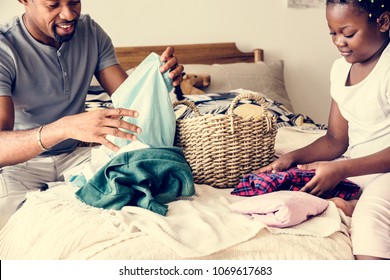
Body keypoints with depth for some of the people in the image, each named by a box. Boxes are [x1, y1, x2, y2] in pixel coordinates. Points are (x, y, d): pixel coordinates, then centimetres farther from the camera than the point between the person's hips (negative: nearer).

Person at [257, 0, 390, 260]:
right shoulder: (341, 67, 8)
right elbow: (336, 140, 11)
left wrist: (341, 170, -24)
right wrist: (292, 157, -5)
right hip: (357, 168, 9)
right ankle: (347, 207, -18)